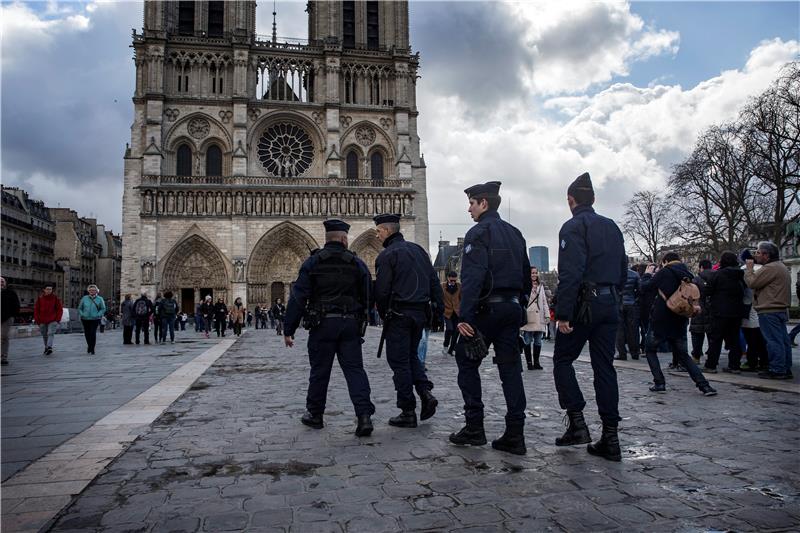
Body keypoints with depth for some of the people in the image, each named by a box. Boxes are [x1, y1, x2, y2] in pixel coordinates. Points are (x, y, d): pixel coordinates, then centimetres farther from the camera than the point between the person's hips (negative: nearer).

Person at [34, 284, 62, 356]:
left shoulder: (55, 298, 0)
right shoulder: (40, 298, 3)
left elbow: (60, 309, 2)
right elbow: (36, 310, 7)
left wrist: (57, 319, -6)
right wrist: (37, 320, 0)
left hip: (52, 320, -2)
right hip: (42, 321, 3)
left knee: (51, 333, -17)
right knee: (44, 335, 11)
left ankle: (49, 347, -26)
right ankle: (46, 347, 25)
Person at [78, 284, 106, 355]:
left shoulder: (99, 299, 2)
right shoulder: (84, 298, 7)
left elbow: (103, 309, 5)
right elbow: (79, 308, 14)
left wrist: (98, 315, -8)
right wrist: (82, 314, -1)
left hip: (95, 319, -3)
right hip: (85, 319, 3)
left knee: (93, 333, -11)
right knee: (87, 333, 9)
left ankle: (92, 349, -4)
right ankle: (89, 345, 35)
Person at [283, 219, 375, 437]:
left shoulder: (312, 262, 0)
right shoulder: (357, 263, 4)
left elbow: (298, 297, -4)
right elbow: (367, 298, 5)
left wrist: (289, 330, -1)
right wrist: (360, 321, 18)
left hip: (322, 323, -1)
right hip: (351, 324, 1)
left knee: (319, 370, 11)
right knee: (355, 369, 3)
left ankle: (314, 415, 25)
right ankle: (364, 415, -8)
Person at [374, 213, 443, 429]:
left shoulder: (387, 255, -9)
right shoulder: (418, 250, 12)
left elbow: (381, 290, -12)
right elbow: (434, 280, 11)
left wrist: (383, 314, 2)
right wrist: (439, 307, 13)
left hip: (399, 314, -7)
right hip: (420, 312, 7)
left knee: (399, 362, 1)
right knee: (411, 355, 22)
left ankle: (408, 412, 4)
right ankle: (425, 392, 3)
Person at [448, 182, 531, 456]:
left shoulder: (478, 232, -8)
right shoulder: (514, 233, 17)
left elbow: (472, 277, -19)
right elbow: (526, 274, 19)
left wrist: (464, 315, -22)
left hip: (486, 308, -7)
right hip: (513, 308, 7)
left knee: (466, 362, 6)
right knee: (510, 368, 5)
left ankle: (474, 427, 7)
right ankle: (515, 435, 6)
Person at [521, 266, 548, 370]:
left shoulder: (541, 286, 16)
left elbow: (544, 301, 18)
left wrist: (547, 315, 11)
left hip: (539, 319, 5)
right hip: (528, 318, -5)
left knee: (538, 341, 8)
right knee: (527, 341, -1)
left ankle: (536, 362, 16)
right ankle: (529, 363, 7)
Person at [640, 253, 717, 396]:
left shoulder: (665, 272, -11)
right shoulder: (688, 276, 8)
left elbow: (645, 288, -9)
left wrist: (647, 274, 11)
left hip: (660, 320, -5)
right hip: (680, 322, 6)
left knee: (650, 349, 14)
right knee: (683, 355, 15)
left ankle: (659, 383, 6)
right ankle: (704, 385, 2)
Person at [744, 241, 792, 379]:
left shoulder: (770, 268, -16)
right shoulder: (781, 267, 20)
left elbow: (752, 282, -15)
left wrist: (749, 268, -3)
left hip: (769, 311, -11)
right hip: (782, 309, 11)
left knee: (774, 341, -6)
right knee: (783, 340, 12)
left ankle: (777, 370, -3)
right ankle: (786, 369, 18)